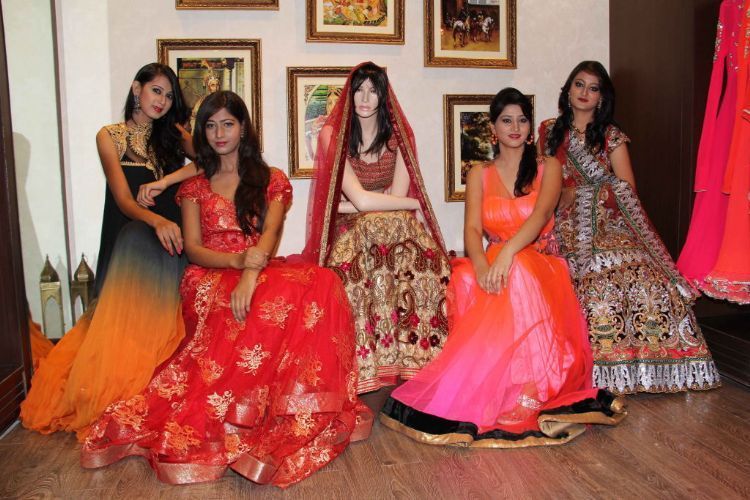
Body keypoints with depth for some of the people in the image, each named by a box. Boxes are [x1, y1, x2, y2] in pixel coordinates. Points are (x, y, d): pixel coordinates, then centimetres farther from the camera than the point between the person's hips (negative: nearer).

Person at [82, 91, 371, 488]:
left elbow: (270, 234, -2)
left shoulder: (270, 180, 16)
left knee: (319, 282, -35)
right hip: (210, 280, -1)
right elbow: (193, 249, 6)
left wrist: (251, 274, -25)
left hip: (261, 275, 1)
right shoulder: (195, 187, 19)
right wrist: (239, 260, -17)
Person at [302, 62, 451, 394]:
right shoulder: (333, 136, -3)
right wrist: (415, 206, -7)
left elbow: (397, 196, -5)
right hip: (347, 233, -2)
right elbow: (361, 200, -13)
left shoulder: (399, 135, 7)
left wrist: (348, 207, -12)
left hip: (394, 227, 3)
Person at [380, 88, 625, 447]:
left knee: (518, 275, -38)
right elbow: (472, 229, -3)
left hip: (540, 267, -1)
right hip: (495, 263, 2)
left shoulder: (548, 168, 8)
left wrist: (507, 252, -33)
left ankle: (525, 394, -34)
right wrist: (482, 264, -27)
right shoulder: (479, 175, 13)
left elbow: (541, 214, -13)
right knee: (466, 279, -34)